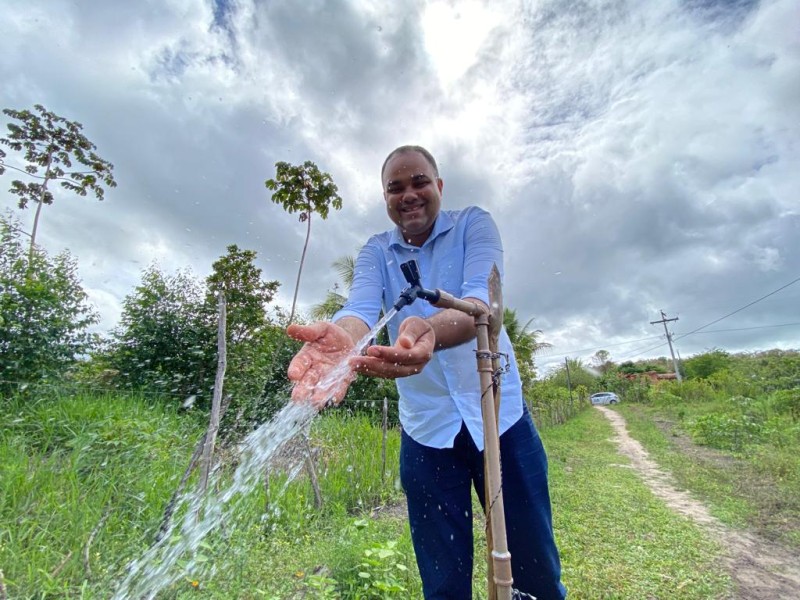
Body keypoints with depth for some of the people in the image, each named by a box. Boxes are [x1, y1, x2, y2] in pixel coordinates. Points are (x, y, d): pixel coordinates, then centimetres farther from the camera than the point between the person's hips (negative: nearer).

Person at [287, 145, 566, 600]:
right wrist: (343, 338, -43)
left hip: (497, 413, 0)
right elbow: (361, 308, -18)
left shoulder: (474, 224, -4)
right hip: (426, 427, 2)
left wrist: (429, 330, -45)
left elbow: (482, 298, -23)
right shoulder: (376, 252, 2)